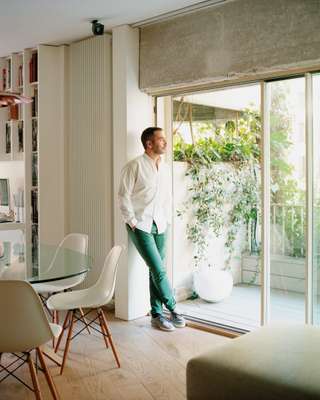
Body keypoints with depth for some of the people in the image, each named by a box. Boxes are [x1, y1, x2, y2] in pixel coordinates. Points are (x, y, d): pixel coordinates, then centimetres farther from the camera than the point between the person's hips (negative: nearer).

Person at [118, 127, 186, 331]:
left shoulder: (165, 168, 9)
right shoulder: (135, 166, -10)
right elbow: (124, 196, -9)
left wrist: (167, 220, 10)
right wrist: (133, 222, -10)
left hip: (160, 226, 6)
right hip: (141, 226, -5)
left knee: (157, 271, 7)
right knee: (159, 270, -9)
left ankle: (157, 314, 17)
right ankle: (173, 309, 8)